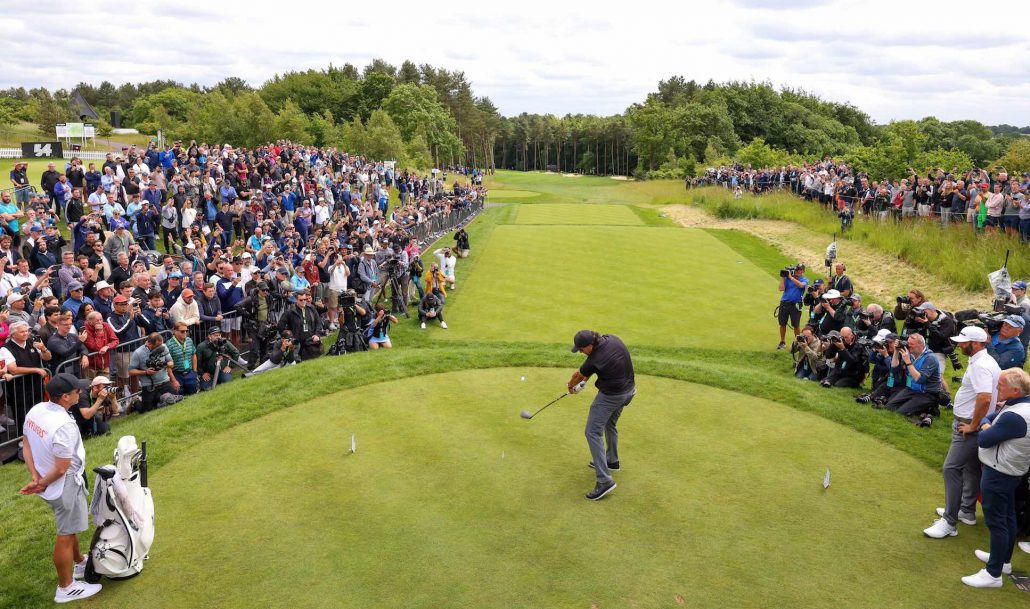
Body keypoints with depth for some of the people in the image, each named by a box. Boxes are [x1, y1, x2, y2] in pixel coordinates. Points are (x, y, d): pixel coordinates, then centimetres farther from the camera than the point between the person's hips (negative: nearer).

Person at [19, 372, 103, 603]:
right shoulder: (65, 426, -32)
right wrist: (42, 484, -9)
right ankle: (66, 588, 22)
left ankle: (80, 563, 49)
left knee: (70, 526, 28)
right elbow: (61, 469, -26)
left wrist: (36, 477, -2)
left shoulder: (35, 411, -6)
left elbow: (26, 447, 3)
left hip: (49, 483, 9)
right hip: (66, 485, -9)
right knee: (66, 534, 7)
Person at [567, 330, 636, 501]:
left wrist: (571, 385, 18)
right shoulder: (612, 339, -7)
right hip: (628, 390, 9)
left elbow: (578, 375, -3)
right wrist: (583, 380, 12)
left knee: (593, 433, -6)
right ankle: (611, 461, 44)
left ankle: (604, 480, -12)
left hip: (610, 396, -9)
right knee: (610, 425, 27)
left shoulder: (595, 360, -26)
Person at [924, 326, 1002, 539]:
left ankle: (949, 523, -7)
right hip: (969, 423, 11)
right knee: (971, 467, 20)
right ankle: (967, 511, 35)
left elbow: (985, 398, -34)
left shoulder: (980, 366, -23)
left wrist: (973, 425, -23)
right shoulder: (984, 361, 11)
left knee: (952, 468, -11)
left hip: (969, 427, -11)